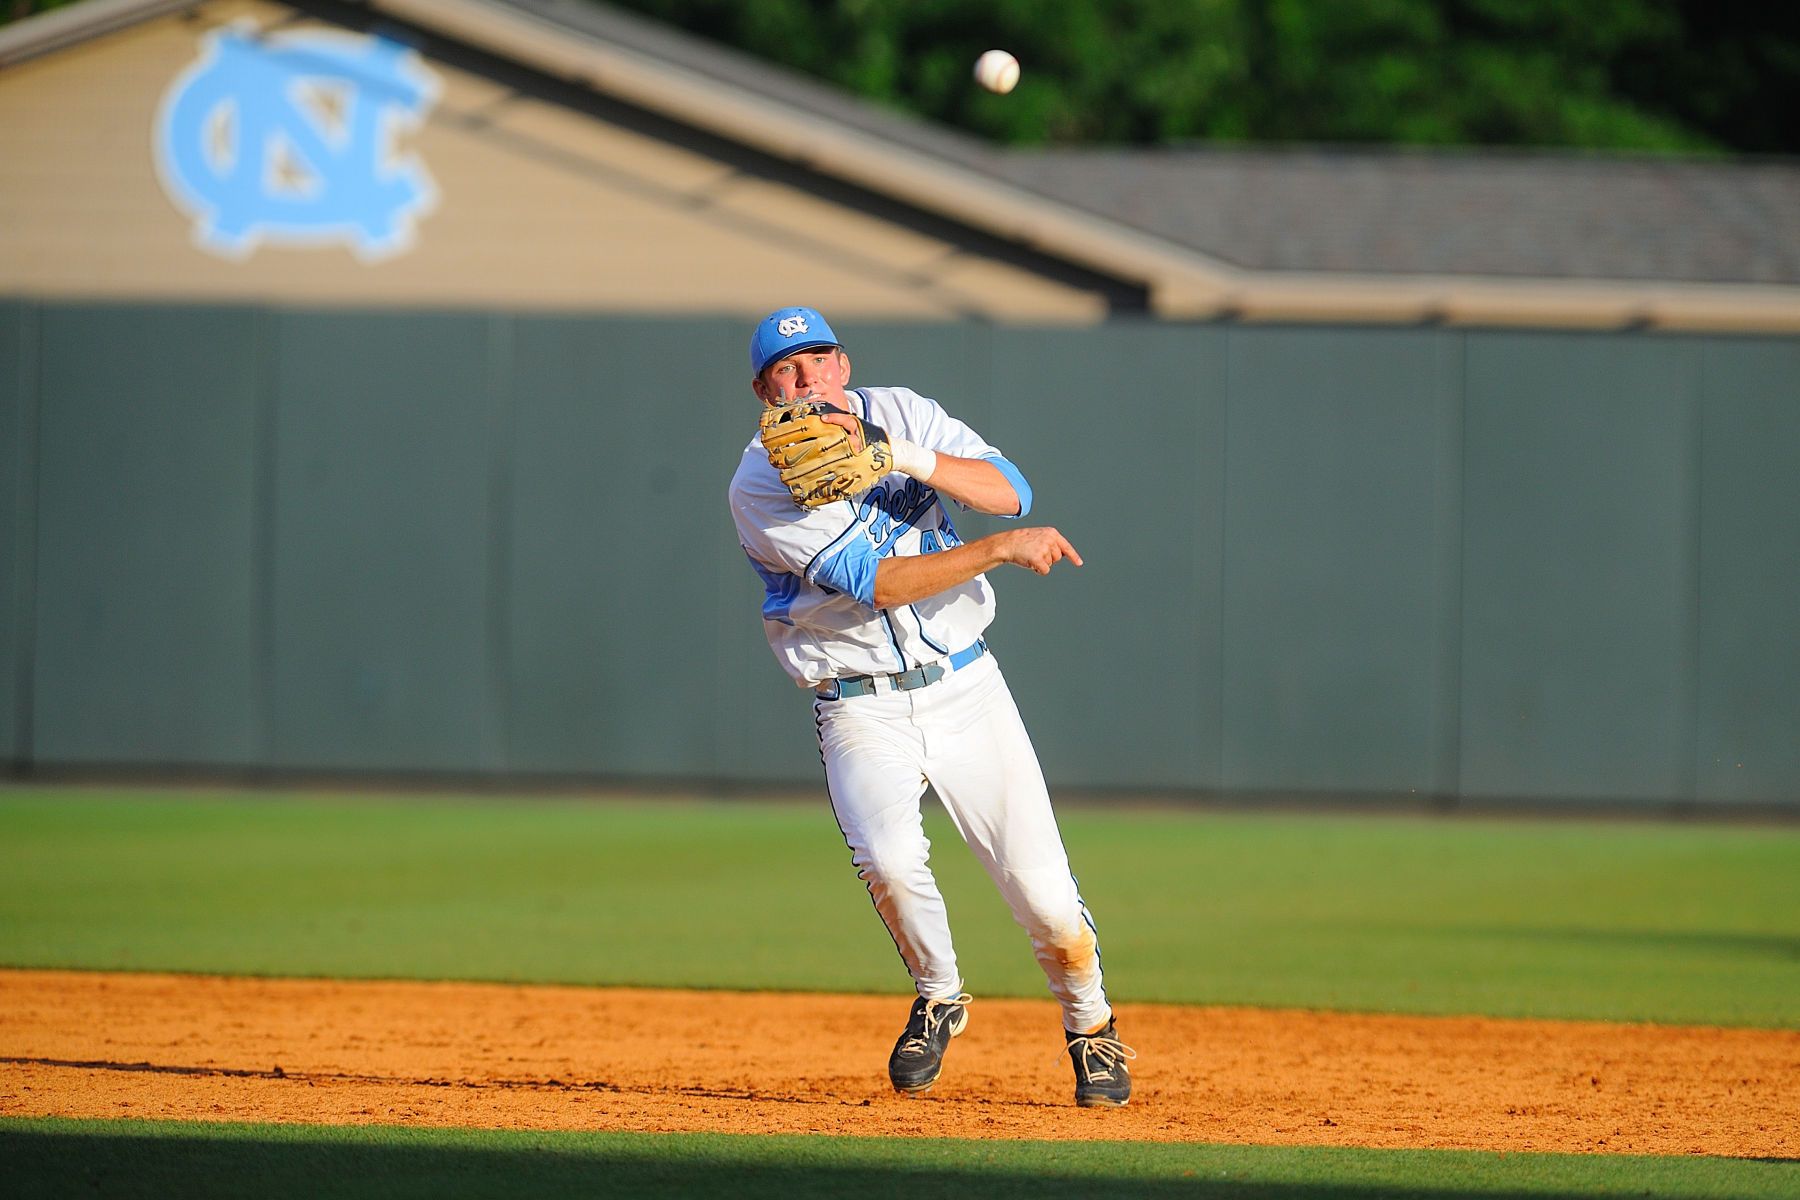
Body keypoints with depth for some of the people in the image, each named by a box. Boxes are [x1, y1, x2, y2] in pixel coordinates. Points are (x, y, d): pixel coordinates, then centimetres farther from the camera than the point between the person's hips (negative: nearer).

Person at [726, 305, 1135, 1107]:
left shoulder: (899, 414, 2)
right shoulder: (759, 486, -11)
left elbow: (1010, 492, -11)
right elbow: (876, 583, -19)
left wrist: (897, 452, -24)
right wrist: (1000, 549, -23)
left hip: (963, 687, 2)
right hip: (861, 711, -2)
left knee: (1039, 884, -6)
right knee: (888, 860, -28)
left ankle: (1089, 1025, 21)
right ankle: (938, 999, 2)